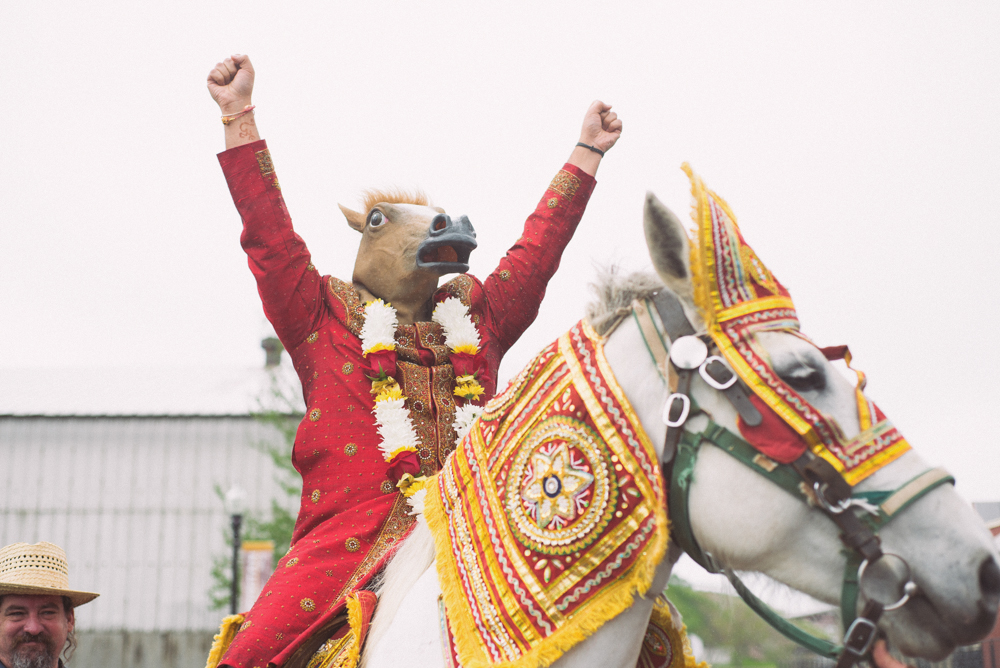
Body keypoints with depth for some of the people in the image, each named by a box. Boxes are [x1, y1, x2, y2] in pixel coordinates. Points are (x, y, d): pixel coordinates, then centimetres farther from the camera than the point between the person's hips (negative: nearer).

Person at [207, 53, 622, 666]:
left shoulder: (477, 317, 25)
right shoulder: (323, 317, 15)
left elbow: (538, 247, 30)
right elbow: (270, 235, 8)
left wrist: (588, 152, 35)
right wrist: (239, 116, 5)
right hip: (357, 521, -3)